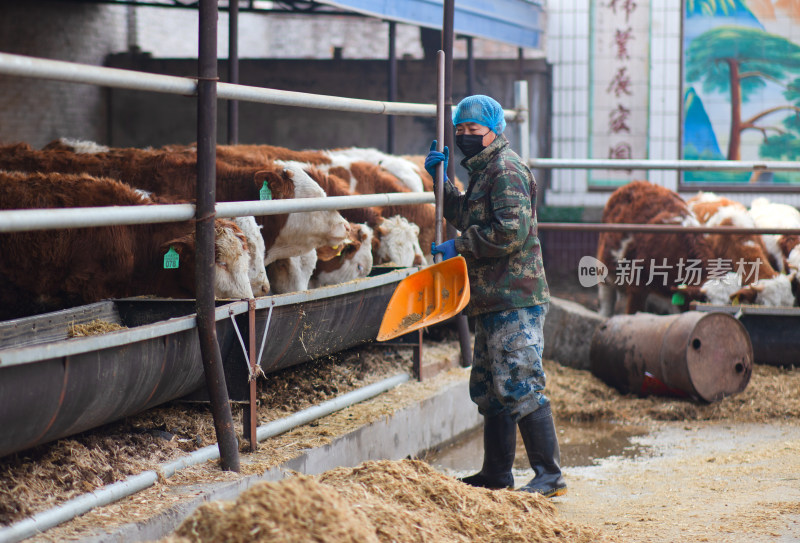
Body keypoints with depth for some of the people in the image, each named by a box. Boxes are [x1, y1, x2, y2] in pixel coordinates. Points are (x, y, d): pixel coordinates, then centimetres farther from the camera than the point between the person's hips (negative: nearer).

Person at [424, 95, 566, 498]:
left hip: (514, 298, -11)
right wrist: (440, 181, 19)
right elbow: (467, 219, 29)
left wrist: (460, 247, -15)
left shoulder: (505, 169, -12)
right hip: (494, 298, 11)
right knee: (489, 387, 15)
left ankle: (549, 475, -9)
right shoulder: (483, 169, 20)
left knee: (518, 385, -12)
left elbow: (512, 231, -23)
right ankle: (497, 472, 24)